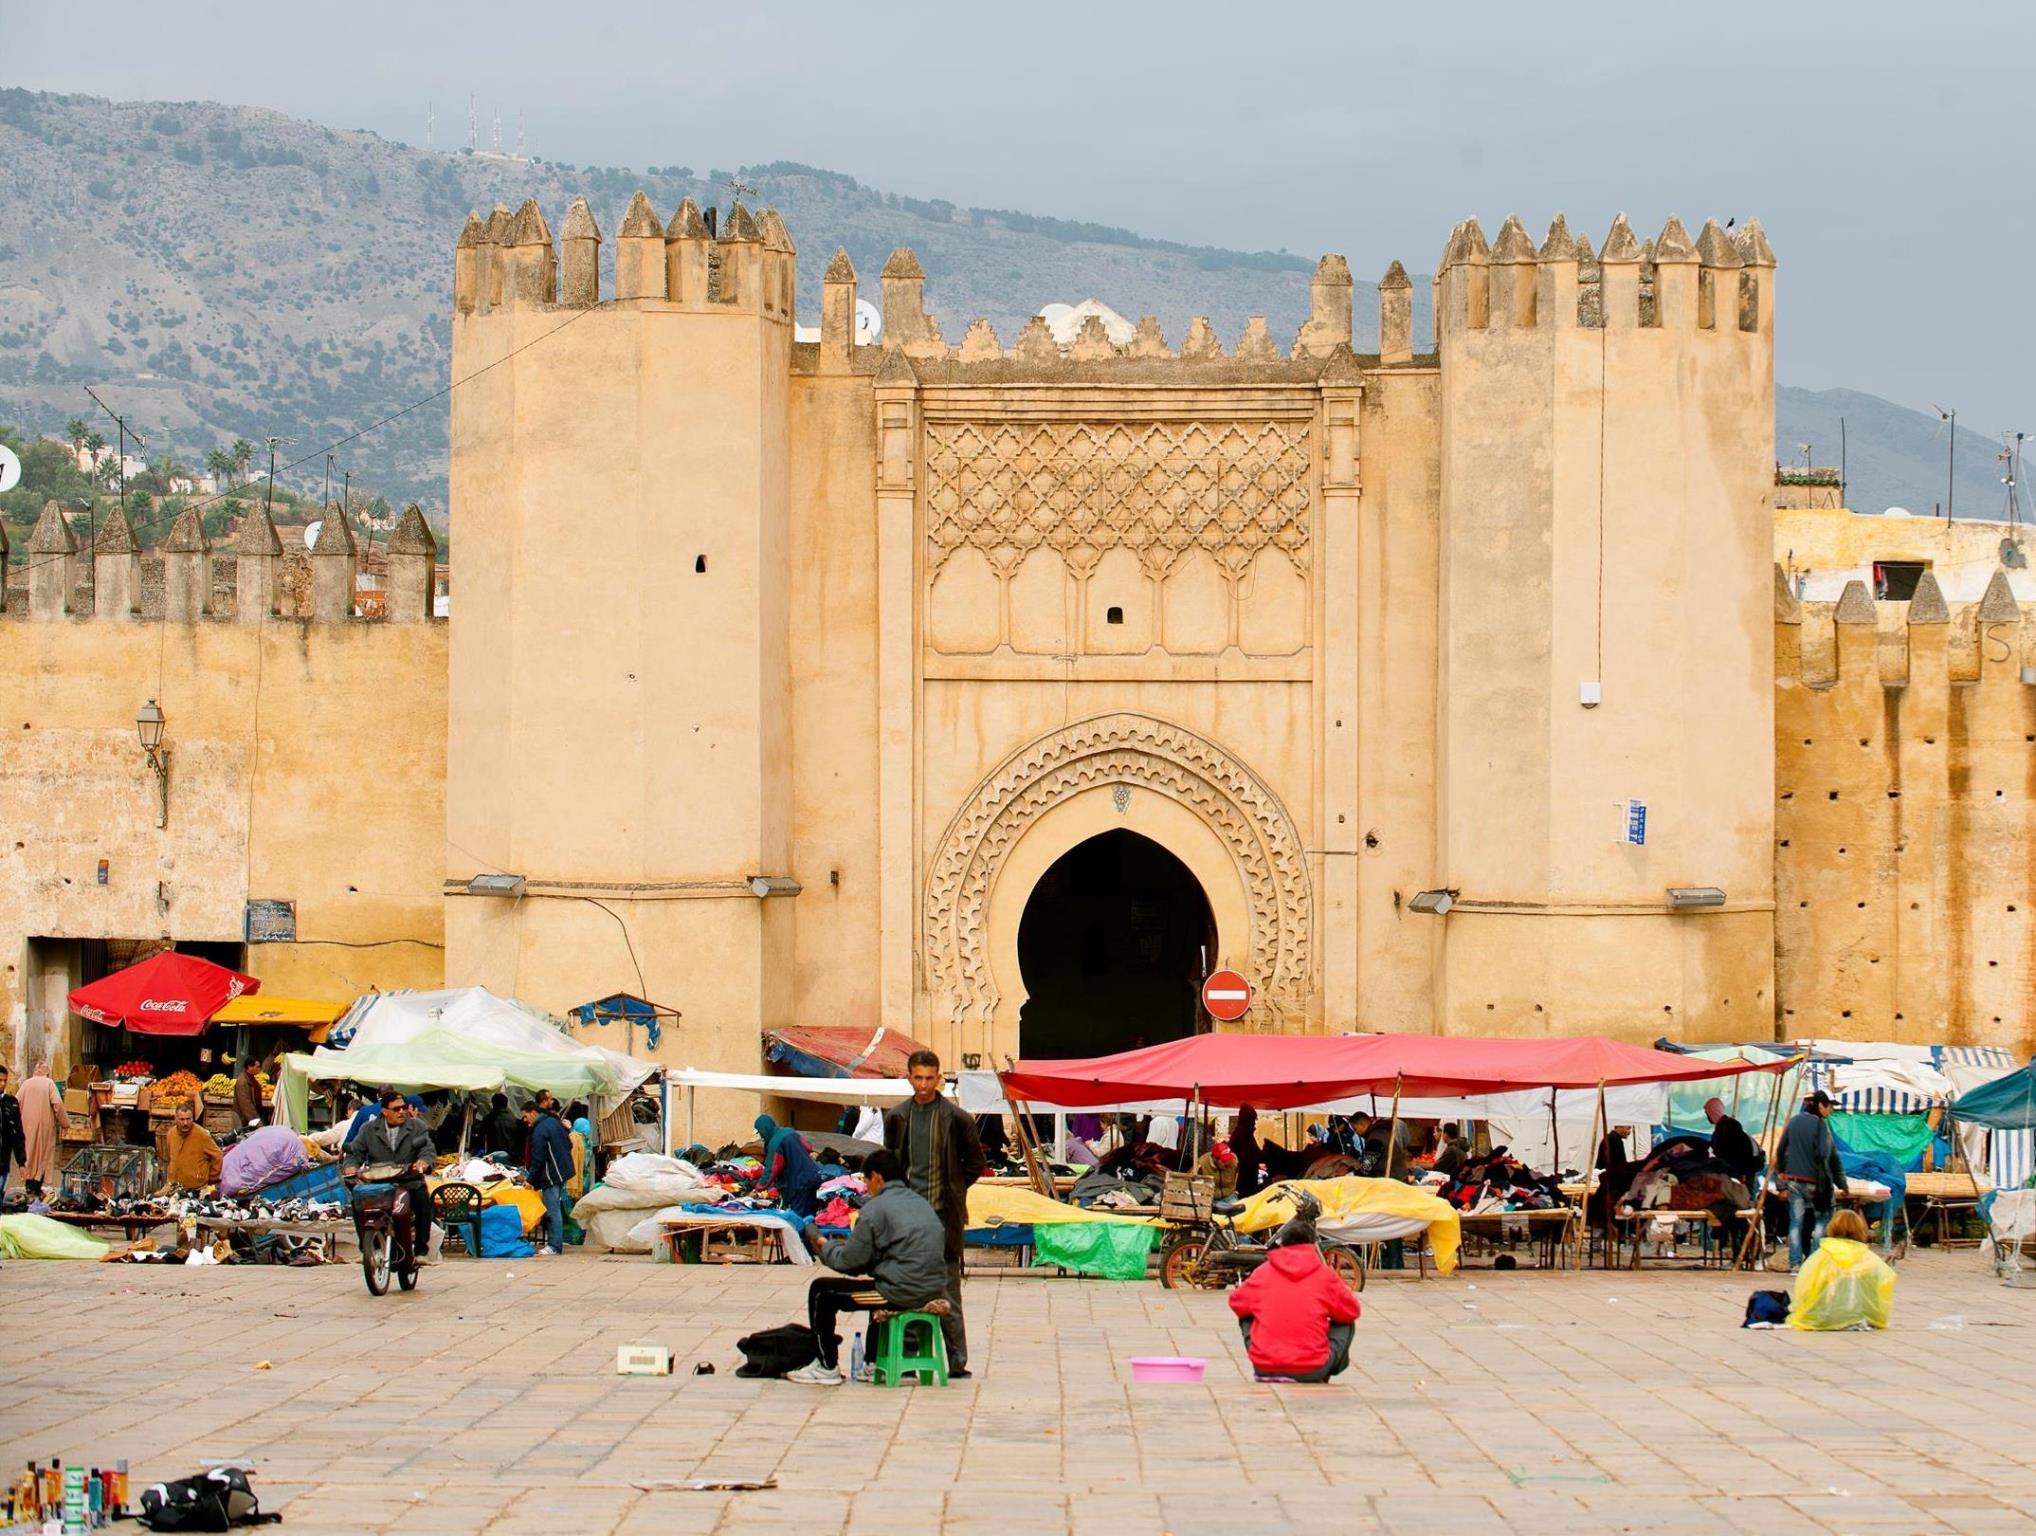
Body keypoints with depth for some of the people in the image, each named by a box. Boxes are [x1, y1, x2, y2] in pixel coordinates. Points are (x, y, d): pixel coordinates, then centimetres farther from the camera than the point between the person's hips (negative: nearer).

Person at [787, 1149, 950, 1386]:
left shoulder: (875, 1208, -9)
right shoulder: (921, 1202, 15)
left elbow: (848, 1261, -5)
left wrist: (823, 1246, 15)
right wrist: (847, 1244, 27)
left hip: (904, 1294, -8)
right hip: (934, 1291, 8)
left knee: (821, 1291, 8)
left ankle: (827, 1367, 12)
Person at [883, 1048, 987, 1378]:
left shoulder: (955, 1119, -1)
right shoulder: (897, 1117, 9)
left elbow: (976, 1162, 8)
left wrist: (954, 1190, 2)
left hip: (944, 1214, -3)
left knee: (947, 1290, -3)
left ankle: (957, 1362, 0)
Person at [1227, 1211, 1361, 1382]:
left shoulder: (1263, 1272, 4)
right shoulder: (1325, 1275, -1)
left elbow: (1236, 1302, 18)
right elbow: (1351, 1311, 10)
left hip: (1264, 1368, 1)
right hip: (1312, 1371, -1)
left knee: (1246, 1317, 30)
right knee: (1346, 1324, 23)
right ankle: (1321, 1379, 20)